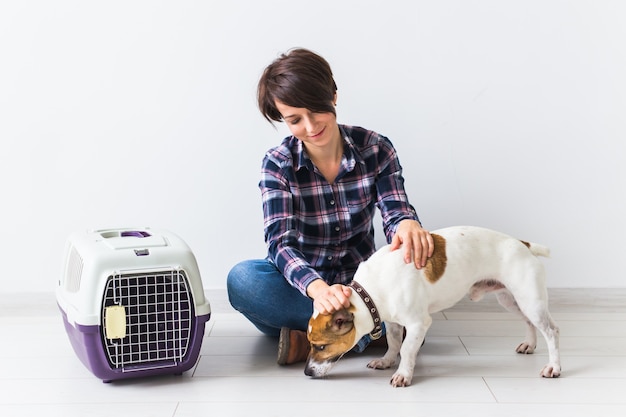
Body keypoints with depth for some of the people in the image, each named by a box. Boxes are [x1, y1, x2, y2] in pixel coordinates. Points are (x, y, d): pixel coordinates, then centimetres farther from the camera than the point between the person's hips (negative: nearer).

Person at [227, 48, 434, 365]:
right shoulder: (278, 164, -10)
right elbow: (281, 243, -21)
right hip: (302, 287, -1)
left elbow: (395, 212, -13)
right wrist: (318, 288, -43)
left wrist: (406, 225, -41)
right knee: (242, 279, -33)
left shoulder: (376, 149, -6)